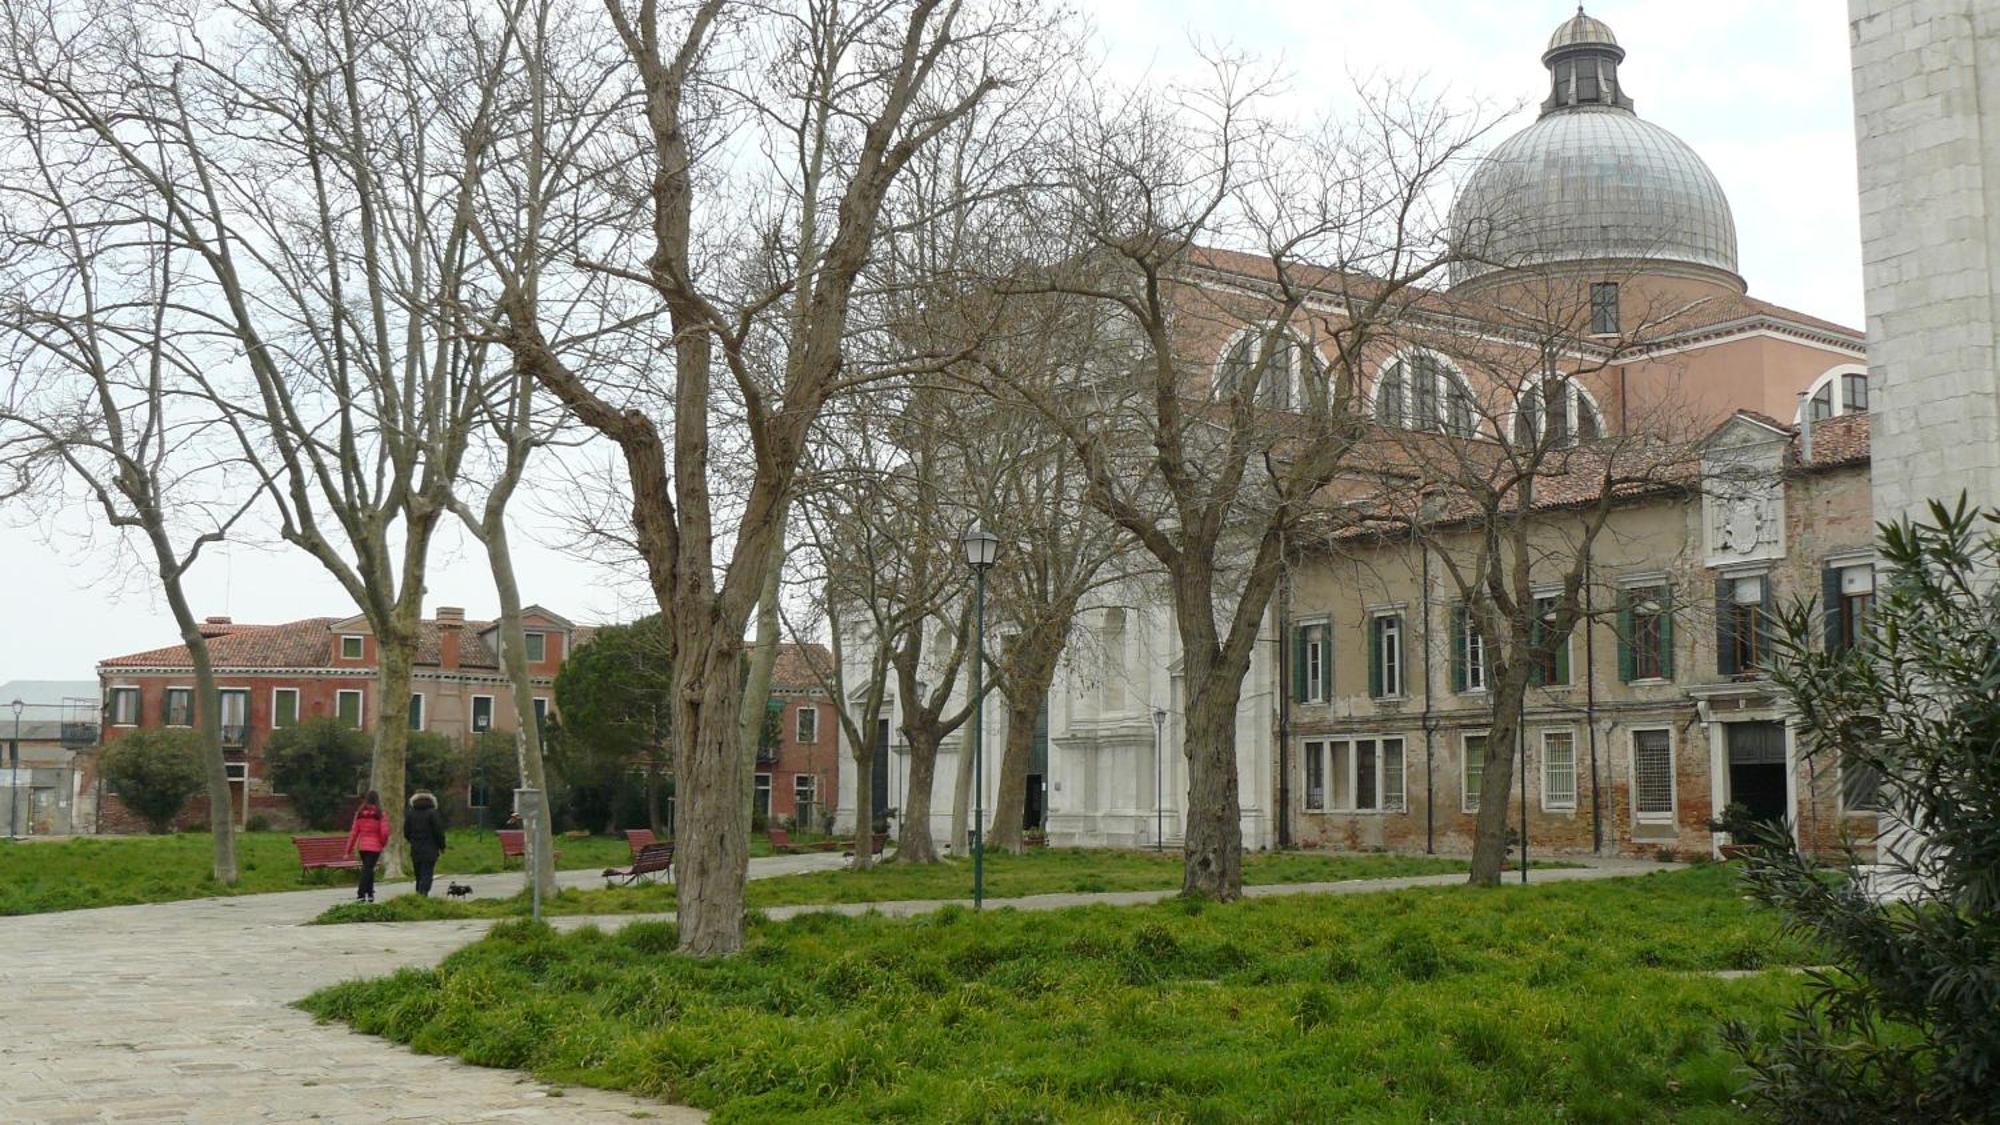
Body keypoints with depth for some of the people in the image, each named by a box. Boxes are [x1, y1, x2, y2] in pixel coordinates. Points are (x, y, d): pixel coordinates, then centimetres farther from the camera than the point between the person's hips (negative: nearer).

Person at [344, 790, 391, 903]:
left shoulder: (359, 814, 0)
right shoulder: (380, 814, -9)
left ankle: (370, 893, 25)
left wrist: (349, 849, 5)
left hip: (362, 846, 4)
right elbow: (384, 832, -12)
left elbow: (353, 832, 1)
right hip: (375, 847, -3)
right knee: (368, 869, -3)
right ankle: (361, 895, -11)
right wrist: (383, 843, 8)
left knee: (367, 869, 19)